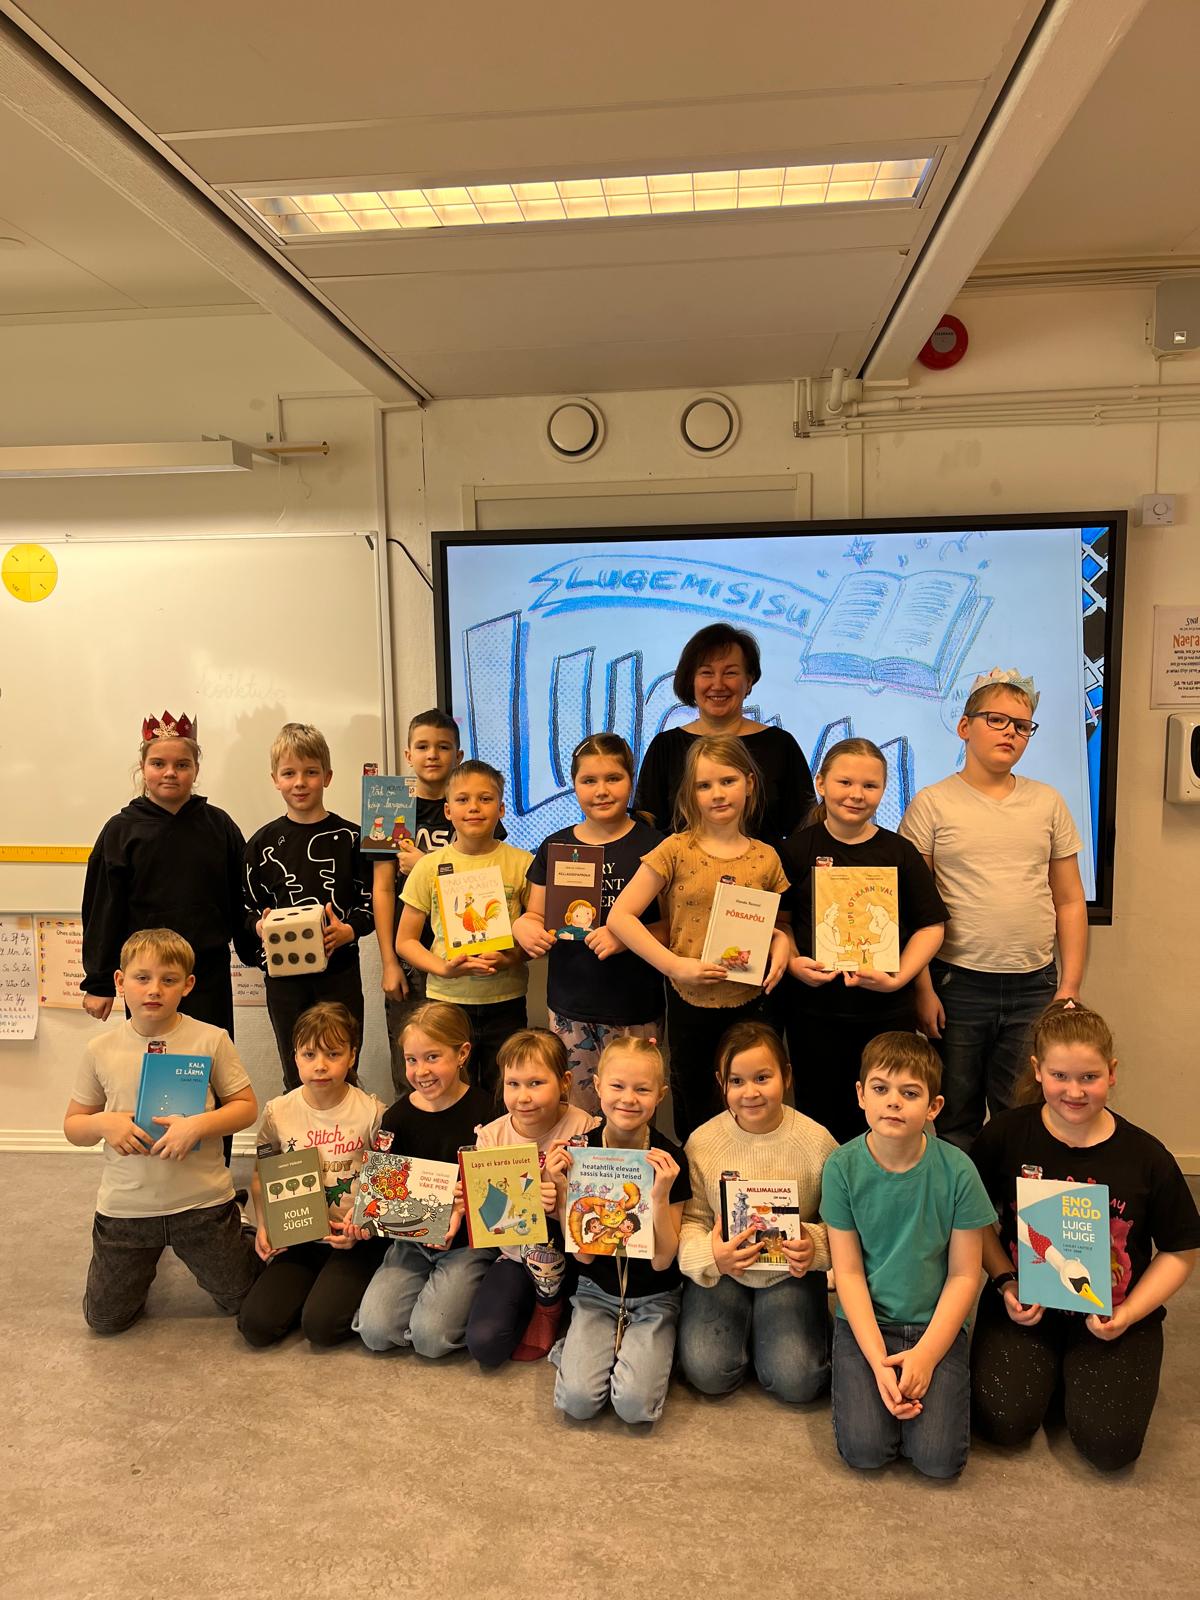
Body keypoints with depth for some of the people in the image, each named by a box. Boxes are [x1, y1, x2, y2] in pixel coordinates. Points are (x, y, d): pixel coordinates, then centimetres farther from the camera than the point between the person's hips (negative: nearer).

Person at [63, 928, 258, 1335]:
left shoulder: (211, 1040, -12)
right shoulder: (101, 1049, -6)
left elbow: (246, 1107, -6)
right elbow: (73, 1126, 4)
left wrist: (199, 1124, -24)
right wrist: (103, 1123, -18)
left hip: (202, 1203, -1)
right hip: (124, 1207, 2)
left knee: (242, 1303, 13)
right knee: (105, 1319, 15)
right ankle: (147, 1256, 42)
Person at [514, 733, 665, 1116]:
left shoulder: (654, 845, -4)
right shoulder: (555, 847, 7)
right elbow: (536, 916, 13)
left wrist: (626, 937, -20)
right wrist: (523, 927, -8)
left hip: (635, 1010, -3)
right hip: (569, 1008, 3)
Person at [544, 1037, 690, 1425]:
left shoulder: (670, 1160, -16)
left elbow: (662, 1260, -15)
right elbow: (584, 1255, -9)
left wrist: (661, 1196, -30)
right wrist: (563, 1190, -23)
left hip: (654, 1297, -1)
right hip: (597, 1290, 1)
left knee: (635, 1403, -20)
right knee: (577, 1400, -17)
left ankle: (636, 1348, 8)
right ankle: (594, 1345, 11)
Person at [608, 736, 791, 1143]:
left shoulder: (766, 858, 1)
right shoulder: (676, 850, -7)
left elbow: (780, 923, 14)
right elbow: (620, 916, -9)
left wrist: (781, 946, -9)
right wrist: (675, 964, -17)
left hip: (750, 1002, 2)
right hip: (690, 1002, -2)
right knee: (692, 1111, 15)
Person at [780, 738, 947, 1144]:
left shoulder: (899, 852, 2)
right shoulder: (797, 849, 0)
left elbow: (931, 924, 3)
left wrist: (898, 978, -9)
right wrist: (792, 963, -12)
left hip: (887, 1012, 0)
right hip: (814, 1010, 0)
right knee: (821, 1118, 12)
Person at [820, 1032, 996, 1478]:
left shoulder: (956, 1170, -12)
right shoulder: (843, 1167, -11)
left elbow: (964, 1275, -5)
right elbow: (848, 1271, -7)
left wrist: (926, 1354, -13)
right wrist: (878, 1360, -15)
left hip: (935, 1324, 0)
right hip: (864, 1323, 0)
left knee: (938, 1457, -15)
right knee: (865, 1449, -15)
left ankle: (930, 1381, 13)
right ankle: (886, 1385, 13)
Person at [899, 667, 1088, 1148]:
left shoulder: (1048, 802, 8)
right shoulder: (932, 803, -1)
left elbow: (1070, 901, 11)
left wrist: (1070, 987, 5)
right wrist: (923, 989, -8)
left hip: (1034, 986, 3)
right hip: (958, 984, -2)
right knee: (956, 1120, 10)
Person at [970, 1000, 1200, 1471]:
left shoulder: (1146, 1157, -9)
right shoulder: (1006, 1134, -8)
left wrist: (1128, 1314, -11)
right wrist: (1005, 1283, -10)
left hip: (1110, 1315, 0)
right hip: (1024, 1303, 0)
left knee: (1109, 1444, -16)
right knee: (1003, 1421, -16)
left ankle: (1075, 1373, 17)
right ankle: (1050, 1370, 17)